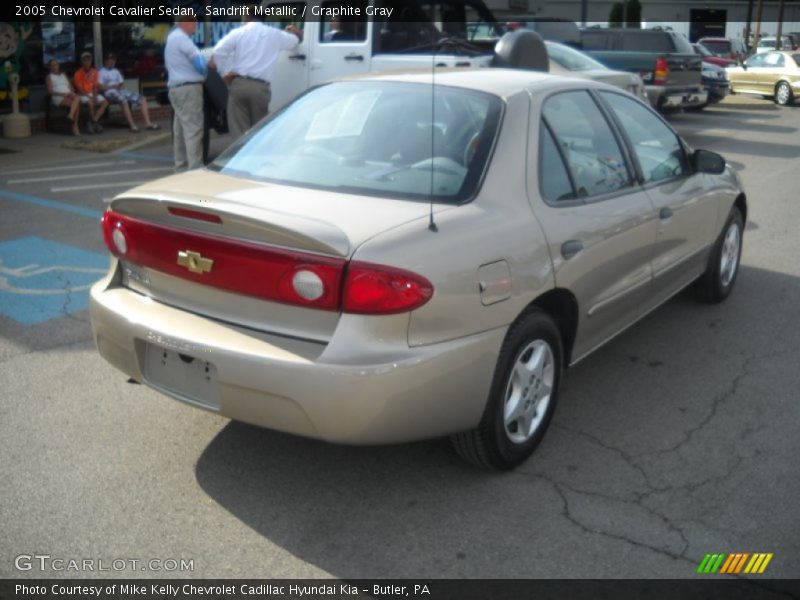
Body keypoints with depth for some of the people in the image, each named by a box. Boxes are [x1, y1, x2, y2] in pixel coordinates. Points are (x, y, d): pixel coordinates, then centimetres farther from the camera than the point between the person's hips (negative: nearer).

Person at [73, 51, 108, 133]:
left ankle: (93, 122, -20)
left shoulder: (94, 72, 5)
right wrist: (90, 97, -24)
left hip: (92, 94, 6)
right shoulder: (78, 73, -10)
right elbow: (80, 89, -13)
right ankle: (95, 123, -16)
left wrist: (95, 96, -13)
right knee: (90, 103, -36)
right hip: (83, 95, -6)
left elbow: (95, 87, 6)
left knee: (105, 102, -18)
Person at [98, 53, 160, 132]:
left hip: (121, 91, 7)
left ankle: (147, 123, -20)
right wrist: (112, 87, -13)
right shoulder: (101, 73, 7)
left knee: (143, 100, -10)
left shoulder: (116, 71, 27)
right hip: (110, 93, -7)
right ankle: (132, 125, -45)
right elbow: (99, 86, -6)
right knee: (124, 101, -40)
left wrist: (121, 87, 0)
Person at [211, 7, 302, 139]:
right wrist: (295, 31, 52)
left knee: (239, 129, 0)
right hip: (261, 87, 1)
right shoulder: (274, 34, 11)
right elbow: (296, 40, 29)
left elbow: (218, 51, -9)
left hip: (239, 84, -1)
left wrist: (224, 73, 3)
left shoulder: (238, 33, 4)